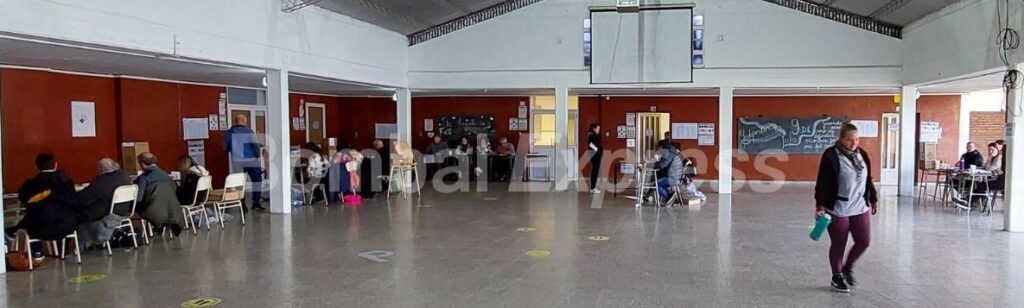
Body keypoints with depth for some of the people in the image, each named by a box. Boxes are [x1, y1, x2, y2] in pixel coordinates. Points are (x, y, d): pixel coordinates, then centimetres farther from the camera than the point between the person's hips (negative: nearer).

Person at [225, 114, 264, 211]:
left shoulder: (229, 133, 4)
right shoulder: (248, 131, -8)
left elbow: (226, 148, 7)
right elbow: (255, 145, -14)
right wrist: (258, 156, -1)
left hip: (236, 162, 4)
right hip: (250, 161, -4)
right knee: (257, 180, 7)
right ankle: (256, 202, 1)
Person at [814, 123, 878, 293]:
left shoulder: (862, 154, 8)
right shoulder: (831, 156, -13)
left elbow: (868, 180, 17)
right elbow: (823, 182, -15)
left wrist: (873, 199, 20)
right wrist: (820, 205, -20)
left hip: (860, 208, 6)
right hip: (837, 210, -6)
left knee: (864, 241, 7)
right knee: (838, 245, 4)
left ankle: (847, 268, 32)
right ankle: (837, 277, 22)